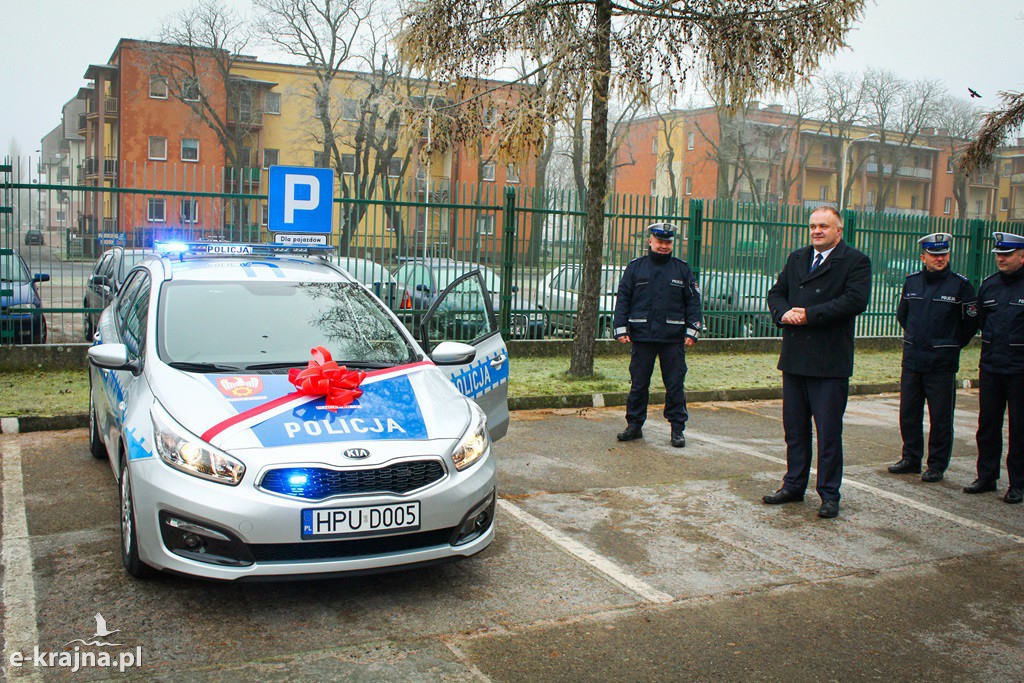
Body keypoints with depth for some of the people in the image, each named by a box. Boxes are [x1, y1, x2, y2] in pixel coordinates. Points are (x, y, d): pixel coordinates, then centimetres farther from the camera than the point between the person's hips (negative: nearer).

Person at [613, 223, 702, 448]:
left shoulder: (682, 269, 8)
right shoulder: (635, 267, 8)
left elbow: (693, 302, 8)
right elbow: (623, 299, 7)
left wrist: (692, 331, -1)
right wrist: (621, 328, -2)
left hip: (673, 338, 0)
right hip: (642, 336, 0)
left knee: (675, 385, 3)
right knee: (638, 384, 7)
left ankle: (677, 428, 12)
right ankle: (634, 425, 18)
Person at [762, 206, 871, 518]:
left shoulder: (855, 261, -3)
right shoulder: (796, 259, 16)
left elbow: (856, 300, -17)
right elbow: (776, 292, 15)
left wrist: (809, 314, -18)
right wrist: (783, 313, -8)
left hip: (830, 362, -6)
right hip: (794, 358, 6)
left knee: (829, 431, 0)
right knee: (794, 428, 13)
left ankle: (829, 494, 11)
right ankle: (794, 486, 25)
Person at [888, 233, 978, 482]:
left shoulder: (960, 284, -5)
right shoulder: (912, 281, 7)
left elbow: (971, 322, 2)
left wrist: (950, 345, 5)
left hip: (942, 362, -4)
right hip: (912, 359, 4)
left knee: (941, 417, 2)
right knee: (908, 413, 10)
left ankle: (937, 465, 13)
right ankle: (911, 459, 23)